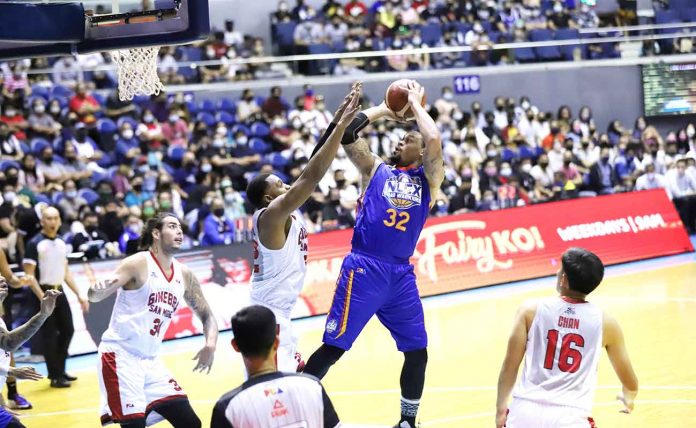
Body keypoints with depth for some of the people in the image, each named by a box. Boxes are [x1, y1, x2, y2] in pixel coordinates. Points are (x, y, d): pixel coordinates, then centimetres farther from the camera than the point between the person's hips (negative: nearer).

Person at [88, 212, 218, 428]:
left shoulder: (184, 275, 8)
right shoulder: (138, 263, -10)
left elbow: (206, 315, 16)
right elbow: (95, 296, -17)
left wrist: (210, 344, -4)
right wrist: (98, 289, -42)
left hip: (151, 361, 7)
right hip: (120, 355, -7)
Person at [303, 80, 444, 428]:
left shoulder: (428, 178, 12)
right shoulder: (375, 169, 10)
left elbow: (434, 141, -6)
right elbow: (346, 133, -2)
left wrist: (415, 104, 7)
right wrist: (384, 109, 10)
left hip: (401, 273, 3)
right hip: (364, 268, -3)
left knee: (417, 351, 8)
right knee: (333, 347, -7)